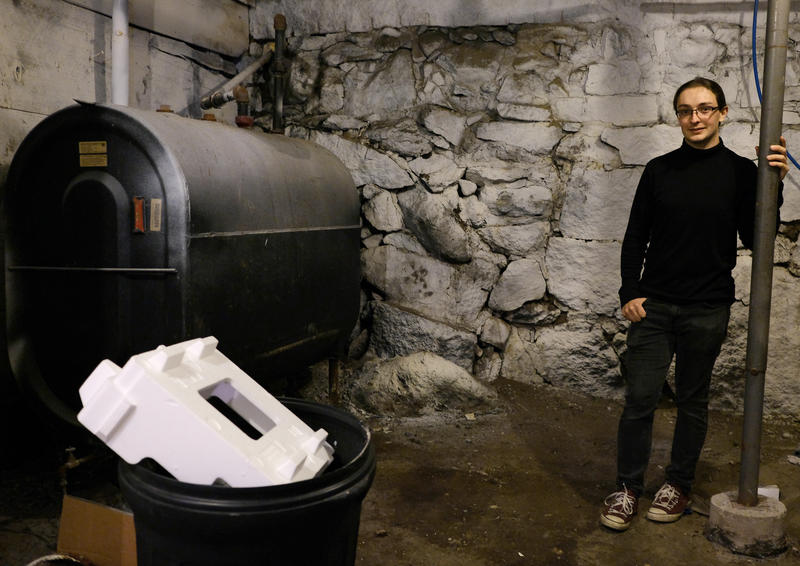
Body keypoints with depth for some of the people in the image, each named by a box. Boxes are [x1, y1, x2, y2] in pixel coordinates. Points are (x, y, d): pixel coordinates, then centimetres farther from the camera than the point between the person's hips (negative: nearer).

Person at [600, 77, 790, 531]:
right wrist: (630, 292, -3)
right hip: (654, 306, 1)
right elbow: (635, 237, 6)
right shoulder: (659, 170, 5)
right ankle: (628, 489, 13)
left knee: (693, 400, 11)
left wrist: (773, 187, -15)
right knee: (640, 398, 0)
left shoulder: (740, 171, 1)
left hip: (708, 310, -1)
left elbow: (754, 239, -3)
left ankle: (680, 485, 27)